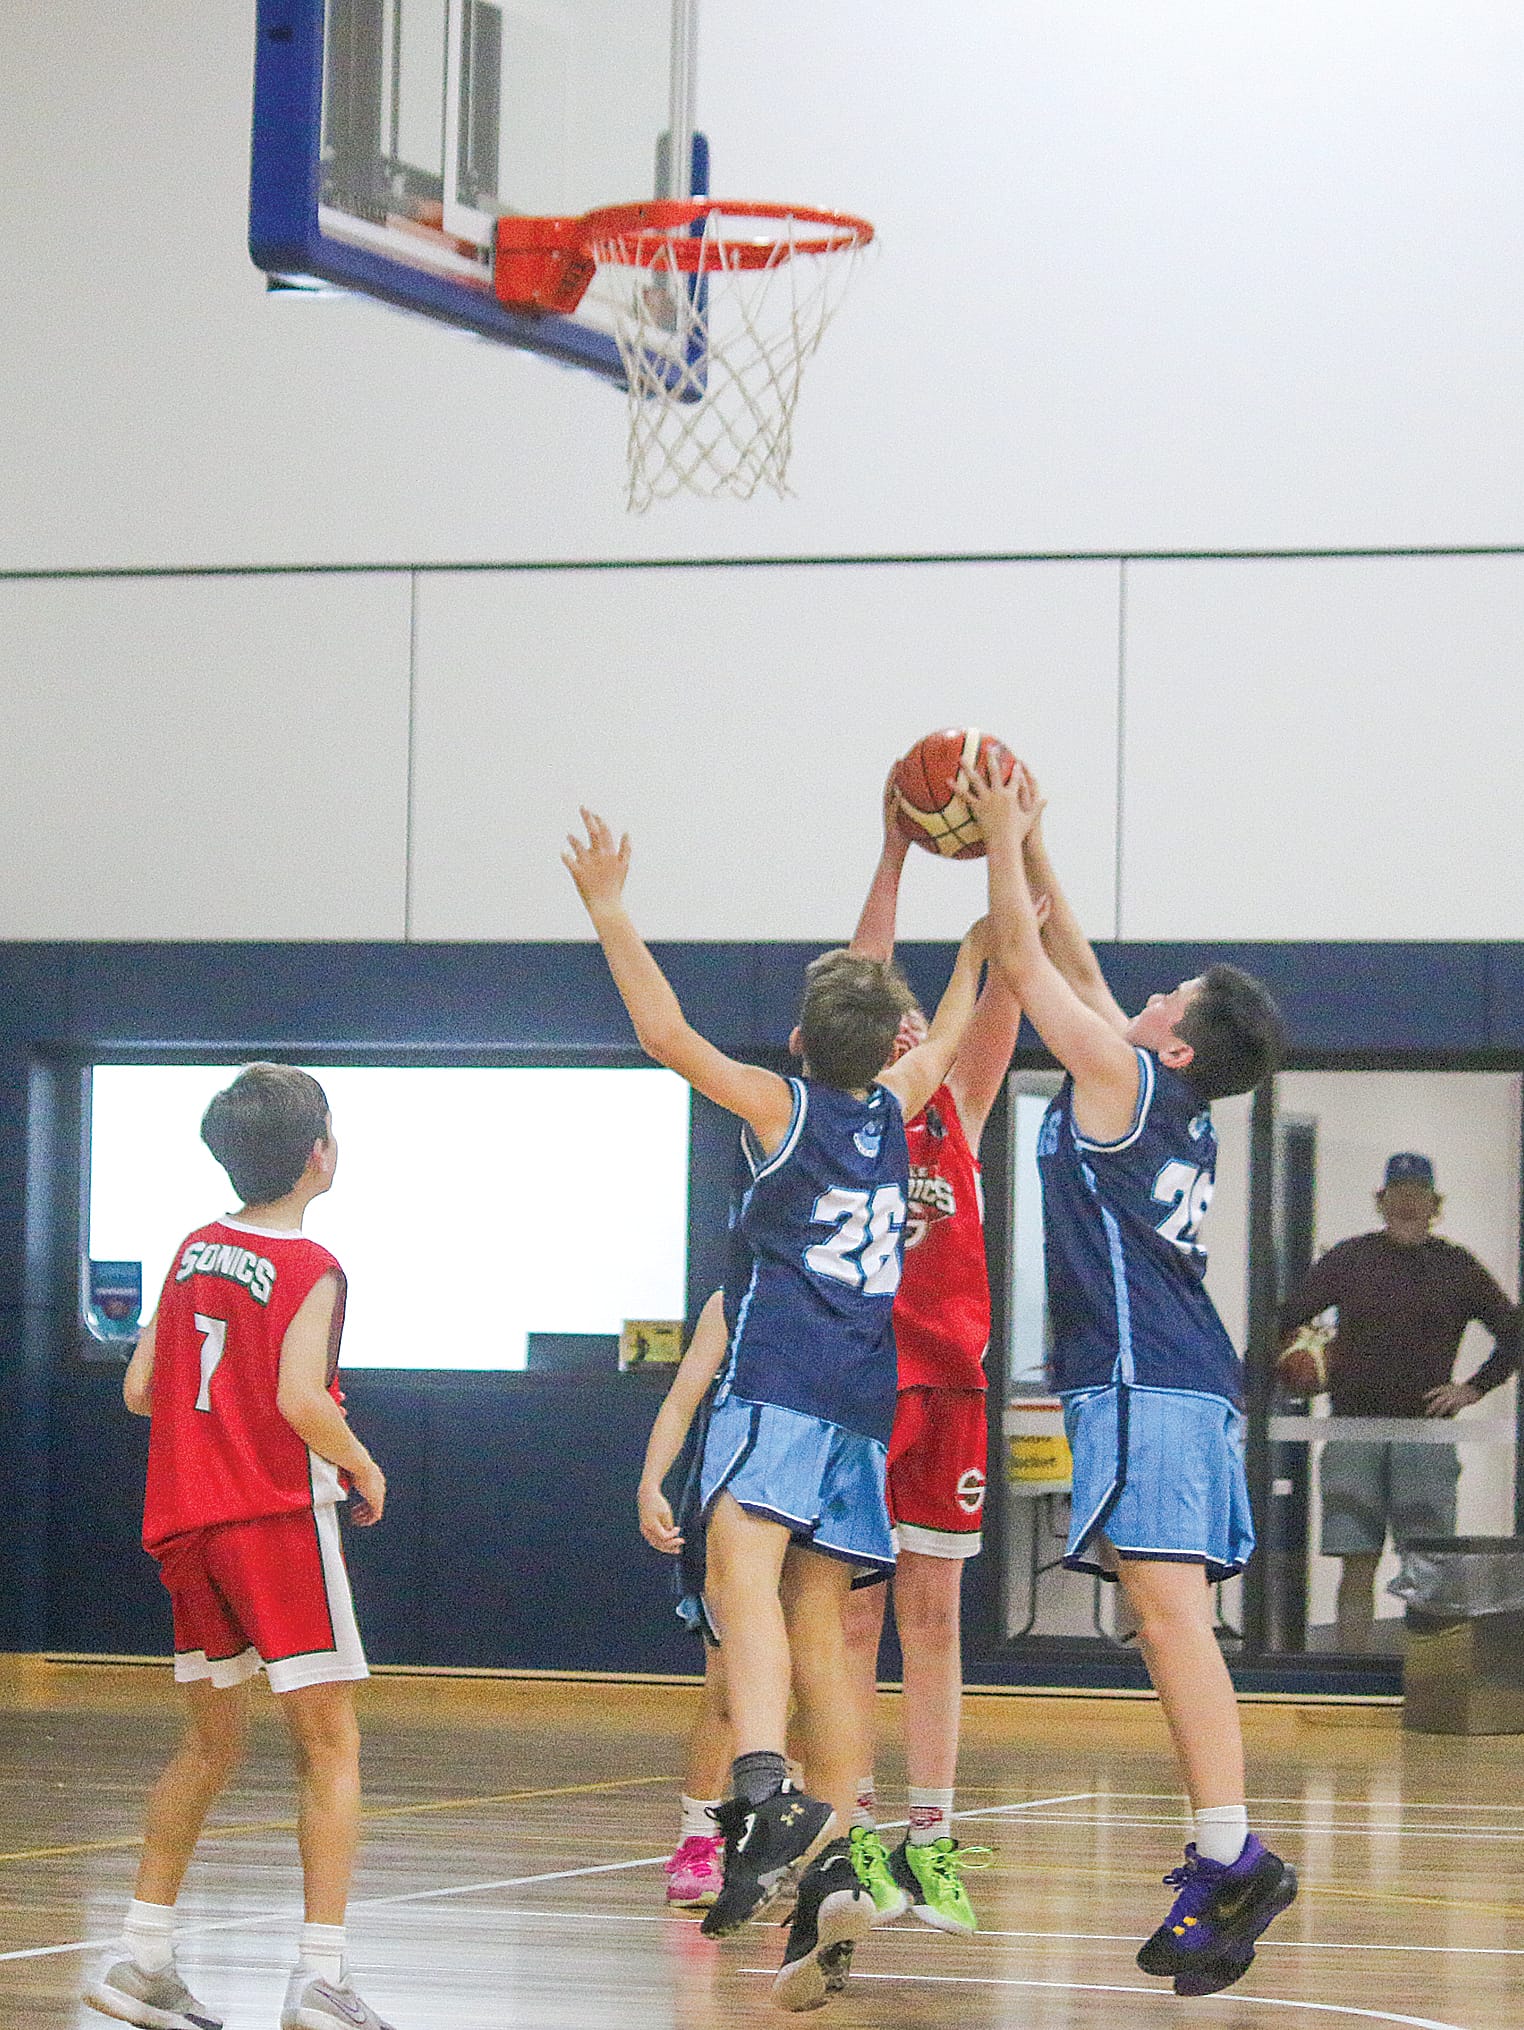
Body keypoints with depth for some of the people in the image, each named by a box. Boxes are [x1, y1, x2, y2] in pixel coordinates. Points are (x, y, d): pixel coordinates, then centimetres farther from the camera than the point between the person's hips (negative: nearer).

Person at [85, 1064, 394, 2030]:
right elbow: (302, 1398, -21)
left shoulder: (194, 1252, 10)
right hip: (278, 1514, -7)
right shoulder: (311, 1269, -9)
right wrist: (363, 1468, -5)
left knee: (211, 1745, 18)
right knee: (331, 1744, -3)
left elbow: (141, 1389, 10)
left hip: (184, 1518, 7)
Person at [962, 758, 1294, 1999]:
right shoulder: (1183, 1115, 18)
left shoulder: (1123, 1079, -4)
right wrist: (1033, 849, 32)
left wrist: (1004, 841, 13)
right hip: (1192, 1385, 9)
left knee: (1169, 1613, -15)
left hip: (1144, 1385, -9)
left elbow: (1025, 964, 2)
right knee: (1177, 1625, 7)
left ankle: (1230, 1856, -23)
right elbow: (1078, 973, 29)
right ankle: (1222, 1874, 4)